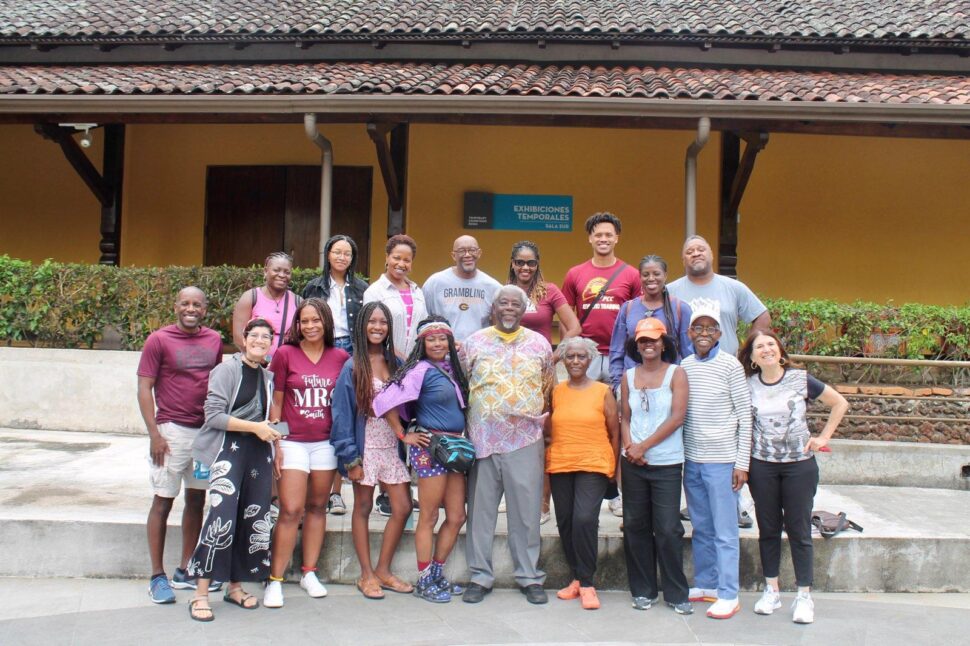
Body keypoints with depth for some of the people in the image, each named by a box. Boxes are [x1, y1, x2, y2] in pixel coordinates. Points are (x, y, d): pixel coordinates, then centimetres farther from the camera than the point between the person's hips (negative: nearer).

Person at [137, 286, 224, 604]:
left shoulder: (214, 340, 8)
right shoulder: (159, 340, -6)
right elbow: (145, 388, -7)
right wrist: (154, 434, -14)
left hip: (207, 430, 5)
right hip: (172, 430, -5)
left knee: (197, 500, 12)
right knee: (163, 502, 1)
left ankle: (185, 571, 24)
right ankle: (157, 577, 11)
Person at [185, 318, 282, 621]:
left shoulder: (268, 377, 16)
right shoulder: (227, 370, -2)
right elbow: (213, 415, -10)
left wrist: (272, 434, 8)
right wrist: (255, 427, -14)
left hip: (259, 452, 6)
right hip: (229, 448, -6)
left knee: (255, 519, 6)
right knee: (223, 517, -17)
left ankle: (235, 585, 20)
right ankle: (201, 593, -9)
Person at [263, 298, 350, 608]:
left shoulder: (340, 358, 3)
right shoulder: (285, 354, -3)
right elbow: (275, 401, 1)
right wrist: (275, 443, -4)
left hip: (326, 443, 3)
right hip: (293, 442, -3)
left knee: (317, 507, 10)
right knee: (291, 510, -7)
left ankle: (309, 573, 22)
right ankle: (274, 580, 2)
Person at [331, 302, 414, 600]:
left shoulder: (396, 364, 7)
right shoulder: (353, 367, -6)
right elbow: (342, 413, -8)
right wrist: (350, 457, -12)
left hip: (392, 447, 5)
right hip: (366, 448, -4)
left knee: (403, 508, 3)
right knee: (363, 508, 6)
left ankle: (383, 570, 18)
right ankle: (367, 574, 17)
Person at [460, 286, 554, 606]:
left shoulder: (539, 344, 8)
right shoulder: (474, 343, 5)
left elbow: (549, 389, 14)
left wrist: (543, 421, 7)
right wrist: (467, 429, 4)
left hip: (526, 440, 0)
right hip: (483, 439, 0)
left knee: (527, 510, 4)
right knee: (480, 509, 5)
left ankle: (530, 576, 17)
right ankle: (480, 576, 17)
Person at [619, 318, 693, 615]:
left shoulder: (676, 373, -1)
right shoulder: (628, 376, 10)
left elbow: (677, 417, -9)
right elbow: (625, 417, 10)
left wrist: (644, 445, -12)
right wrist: (629, 446, -8)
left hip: (666, 463, -3)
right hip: (633, 462, 3)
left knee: (668, 529, -3)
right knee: (635, 526, 7)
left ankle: (676, 593, 10)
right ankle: (643, 590, 18)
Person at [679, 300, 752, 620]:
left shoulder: (730, 366, -6)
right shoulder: (684, 367, 7)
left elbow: (745, 415, -5)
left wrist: (742, 462, -8)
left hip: (721, 461, -5)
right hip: (691, 460, 5)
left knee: (725, 531, 0)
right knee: (701, 528, 14)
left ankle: (729, 595, 8)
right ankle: (705, 585, 26)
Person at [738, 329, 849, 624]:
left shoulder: (801, 379, -6)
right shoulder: (748, 385, -1)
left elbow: (840, 404, 4)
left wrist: (823, 437, -1)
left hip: (800, 464, -2)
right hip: (762, 465, 2)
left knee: (798, 529, 3)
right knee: (768, 528, 10)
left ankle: (804, 596, 12)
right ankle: (771, 591, 22)